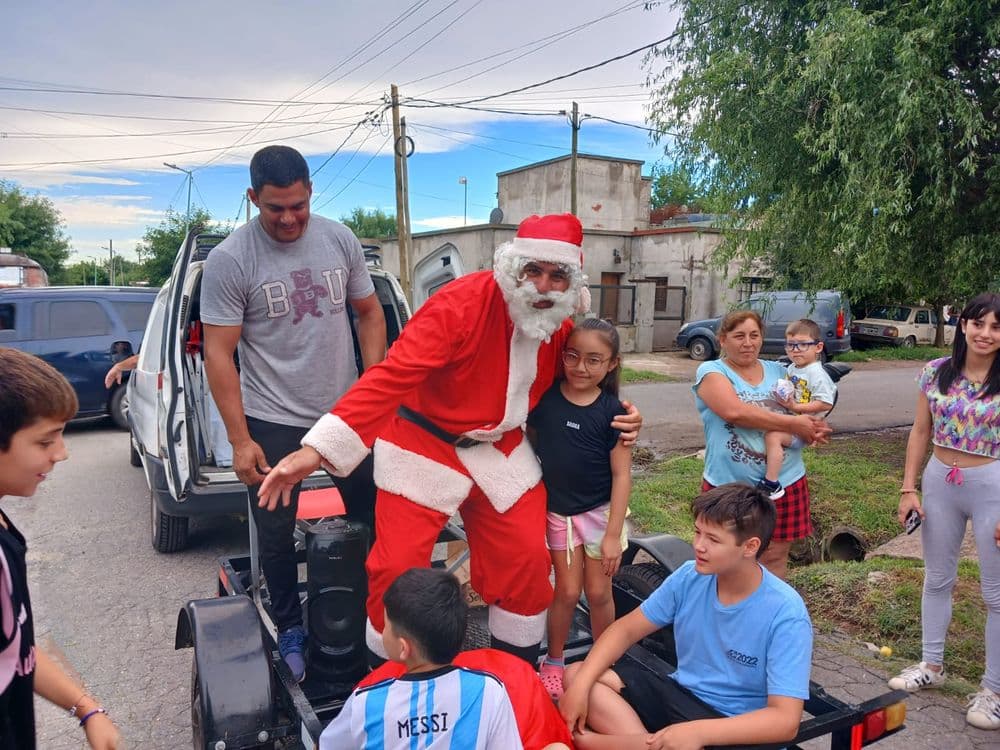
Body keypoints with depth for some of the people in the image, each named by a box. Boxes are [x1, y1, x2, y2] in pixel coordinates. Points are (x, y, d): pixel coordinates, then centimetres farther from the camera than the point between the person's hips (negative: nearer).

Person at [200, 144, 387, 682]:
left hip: (346, 410, 3)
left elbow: (369, 312, 9)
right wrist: (240, 440, -12)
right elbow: (218, 354, -10)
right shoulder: (229, 260, -12)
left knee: (371, 514, 15)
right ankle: (289, 628, 31)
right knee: (276, 532, 10)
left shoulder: (339, 239, -1)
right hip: (273, 422, -3)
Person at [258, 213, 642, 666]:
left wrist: (612, 417, -5)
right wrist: (316, 449, -42)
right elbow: (392, 376, -35)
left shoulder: (562, 323, -6)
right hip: (425, 442, -5)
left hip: (501, 449, 6)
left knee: (527, 561, 8)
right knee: (398, 569, -5)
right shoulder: (460, 304, -27)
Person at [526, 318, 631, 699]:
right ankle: (554, 661, 28)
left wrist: (613, 534, -12)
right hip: (556, 510, 1)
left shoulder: (612, 411, -14)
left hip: (599, 511, -1)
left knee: (599, 593, 9)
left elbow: (621, 475, -11)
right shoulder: (543, 396, -10)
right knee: (567, 591, 5)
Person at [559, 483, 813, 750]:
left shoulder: (785, 615, -21)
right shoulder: (690, 577, -8)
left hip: (738, 728, -5)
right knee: (575, 675, -8)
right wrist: (581, 684, -16)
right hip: (680, 695, 6)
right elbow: (626, 628, 0)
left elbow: (785, 720, -24)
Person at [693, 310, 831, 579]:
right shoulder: (711, 372, -4)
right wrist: (792, 423, -19)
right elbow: (734, 411, -22)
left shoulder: (778, 372, 12)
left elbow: (803, 412, 18)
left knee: (775, 559, 13)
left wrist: (812, 430, -7)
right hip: (729, 484, -4)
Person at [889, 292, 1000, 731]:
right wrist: (909, 488, 1)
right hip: (939, 481, 4)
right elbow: (920, 433, 4)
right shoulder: (936, 372, -1)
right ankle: (932, 666, 34)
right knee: (937, 579, 17)